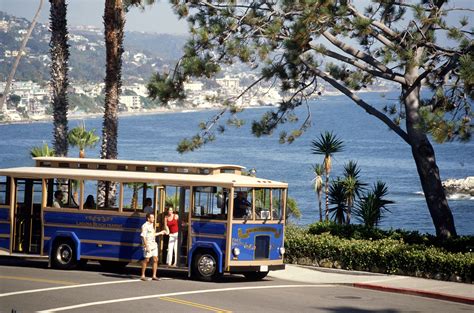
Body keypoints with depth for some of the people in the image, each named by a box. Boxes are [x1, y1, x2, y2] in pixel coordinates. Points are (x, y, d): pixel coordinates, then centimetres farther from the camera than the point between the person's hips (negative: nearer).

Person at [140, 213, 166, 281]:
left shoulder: (151, 225, 16)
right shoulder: (145, 226, -11)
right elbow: (143, 237, -16)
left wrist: (160, 233, 28)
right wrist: (146, 246, -20)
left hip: (154, 244, 8)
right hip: (148, 245, -8)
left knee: (155, 259, 2)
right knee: (146, 260, -3)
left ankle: (154, 276, 4)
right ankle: (143, 275, 7)